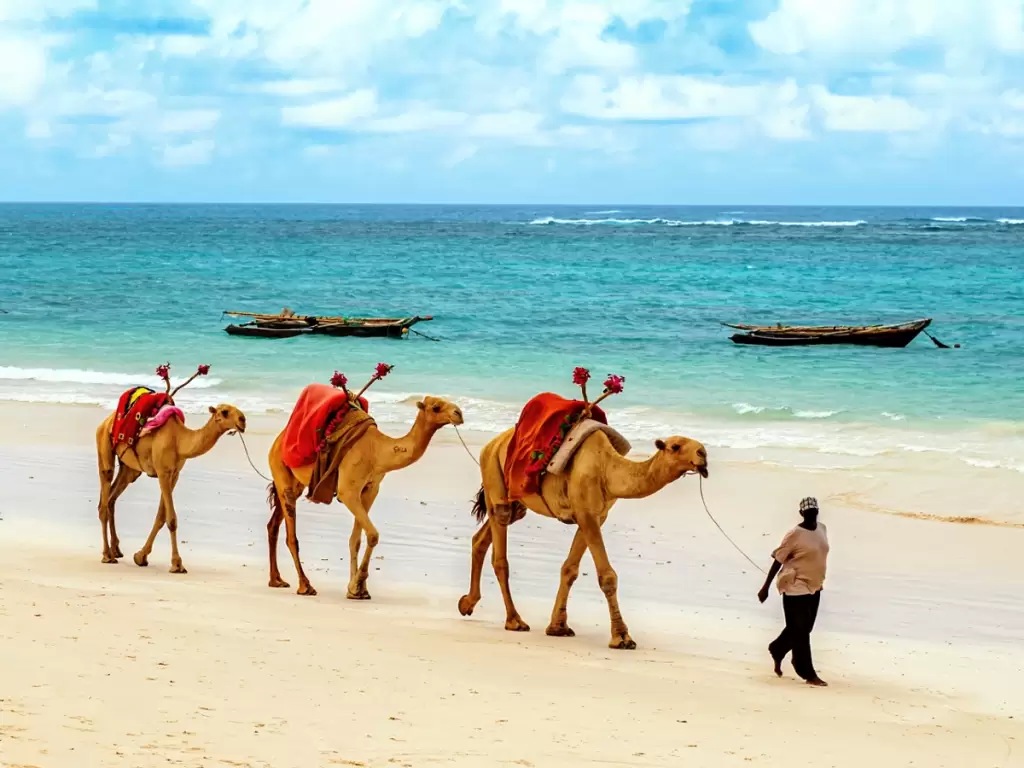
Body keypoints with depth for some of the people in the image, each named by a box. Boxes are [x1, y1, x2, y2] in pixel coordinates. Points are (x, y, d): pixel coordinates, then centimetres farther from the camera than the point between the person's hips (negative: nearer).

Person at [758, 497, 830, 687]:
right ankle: (809, 675, 2)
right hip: (796, 587, -8)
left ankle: (777, 650, 40)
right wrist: (766, 587, -12)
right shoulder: (795, 534, -16)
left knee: (804, 628, 17)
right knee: (800, 631, -2)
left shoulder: (822, 529, 5)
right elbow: (778, 560, -13)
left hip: (814, 586, 8)